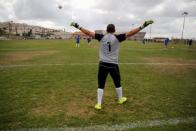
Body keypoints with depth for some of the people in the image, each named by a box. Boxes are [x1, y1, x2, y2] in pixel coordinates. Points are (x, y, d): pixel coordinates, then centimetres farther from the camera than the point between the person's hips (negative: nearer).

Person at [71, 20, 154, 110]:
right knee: (117, 82, 19)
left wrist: (78, 27, 7)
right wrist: (142, 26, -5)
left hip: (103, 64, 1)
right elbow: (130, 33, -7)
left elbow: (89, 33, 0)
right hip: (113, 65, 0)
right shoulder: (117, 38, -4)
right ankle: (120, 99, 38)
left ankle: (99, 104, 8)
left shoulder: (101, 37, -1)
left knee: (101, 84, 7)